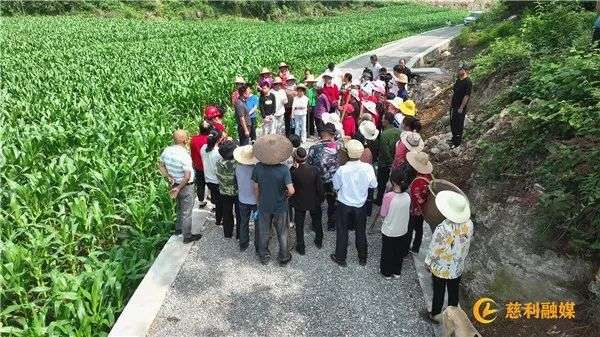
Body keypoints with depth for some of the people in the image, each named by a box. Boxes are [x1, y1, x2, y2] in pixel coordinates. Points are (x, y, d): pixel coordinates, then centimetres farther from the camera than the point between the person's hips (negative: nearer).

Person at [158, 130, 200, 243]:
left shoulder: (166, 151, -7)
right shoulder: (185, 155, -28)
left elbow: (161, 166, 6)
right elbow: (187, 177, -29)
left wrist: (169, 178, 1)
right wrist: (178, 188, -17)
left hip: (174, 184, 7)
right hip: (186, 187, -7)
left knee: (180, 208, 28)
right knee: (186, 212, 8)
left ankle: (178, 229, 44)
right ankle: (187, 236, 21)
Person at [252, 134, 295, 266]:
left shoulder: (258, 168, -18)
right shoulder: (283, 169, -25)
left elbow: (256, 188, -7)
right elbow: (291, 191, -28)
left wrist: (259, 200, 11)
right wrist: (287, 194, -5)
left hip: (264, 206, 2)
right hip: (280, 207, -2)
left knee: (263, 232, 22)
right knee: (282, 233, 19)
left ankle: (264, 257, 40)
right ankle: (283, 257, 36)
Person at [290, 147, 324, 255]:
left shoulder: (293, 171, -24)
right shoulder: (315, 170, -19)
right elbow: (320, 187, -12)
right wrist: (321, 198, 4)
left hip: (299, 203, -2)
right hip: (314, 202, 2)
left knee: (299, 226, 15)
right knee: (317, 222, 25)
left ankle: (301, 248, 26)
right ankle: (319, 242, 43)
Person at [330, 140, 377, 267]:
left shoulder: (342, 169, -25)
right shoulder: (368, 168, -20)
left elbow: (336, 187, -10)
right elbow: (374, 185, -5)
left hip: (344, 205, -2)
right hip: (360, 205, 2)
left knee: (342, 232, 17)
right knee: (361, 232, 21)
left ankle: (340, 258, 32)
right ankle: (362, 258, 37)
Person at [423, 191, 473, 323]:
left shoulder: (442, 229, -36)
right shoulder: (469, 224, -20)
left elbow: (434, 250, -22)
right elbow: (467, 244, -2)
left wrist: (428, 262, -3)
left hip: (441, 268, -4)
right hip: (458, 267, 5)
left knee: (438, 292, 19)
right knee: (454, 291, 25)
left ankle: (435, 315, 42)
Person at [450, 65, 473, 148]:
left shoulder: (468, 82, -18)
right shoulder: (458, 80, 8)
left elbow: (467, 96, -20)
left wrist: (461, 108, -21)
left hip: (460, 107, -8)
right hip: (453, 106, 8)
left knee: (458, 124, 2)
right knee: (452, 122, 18)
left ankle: (457, 142, 15)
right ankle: (454, 137, 36)